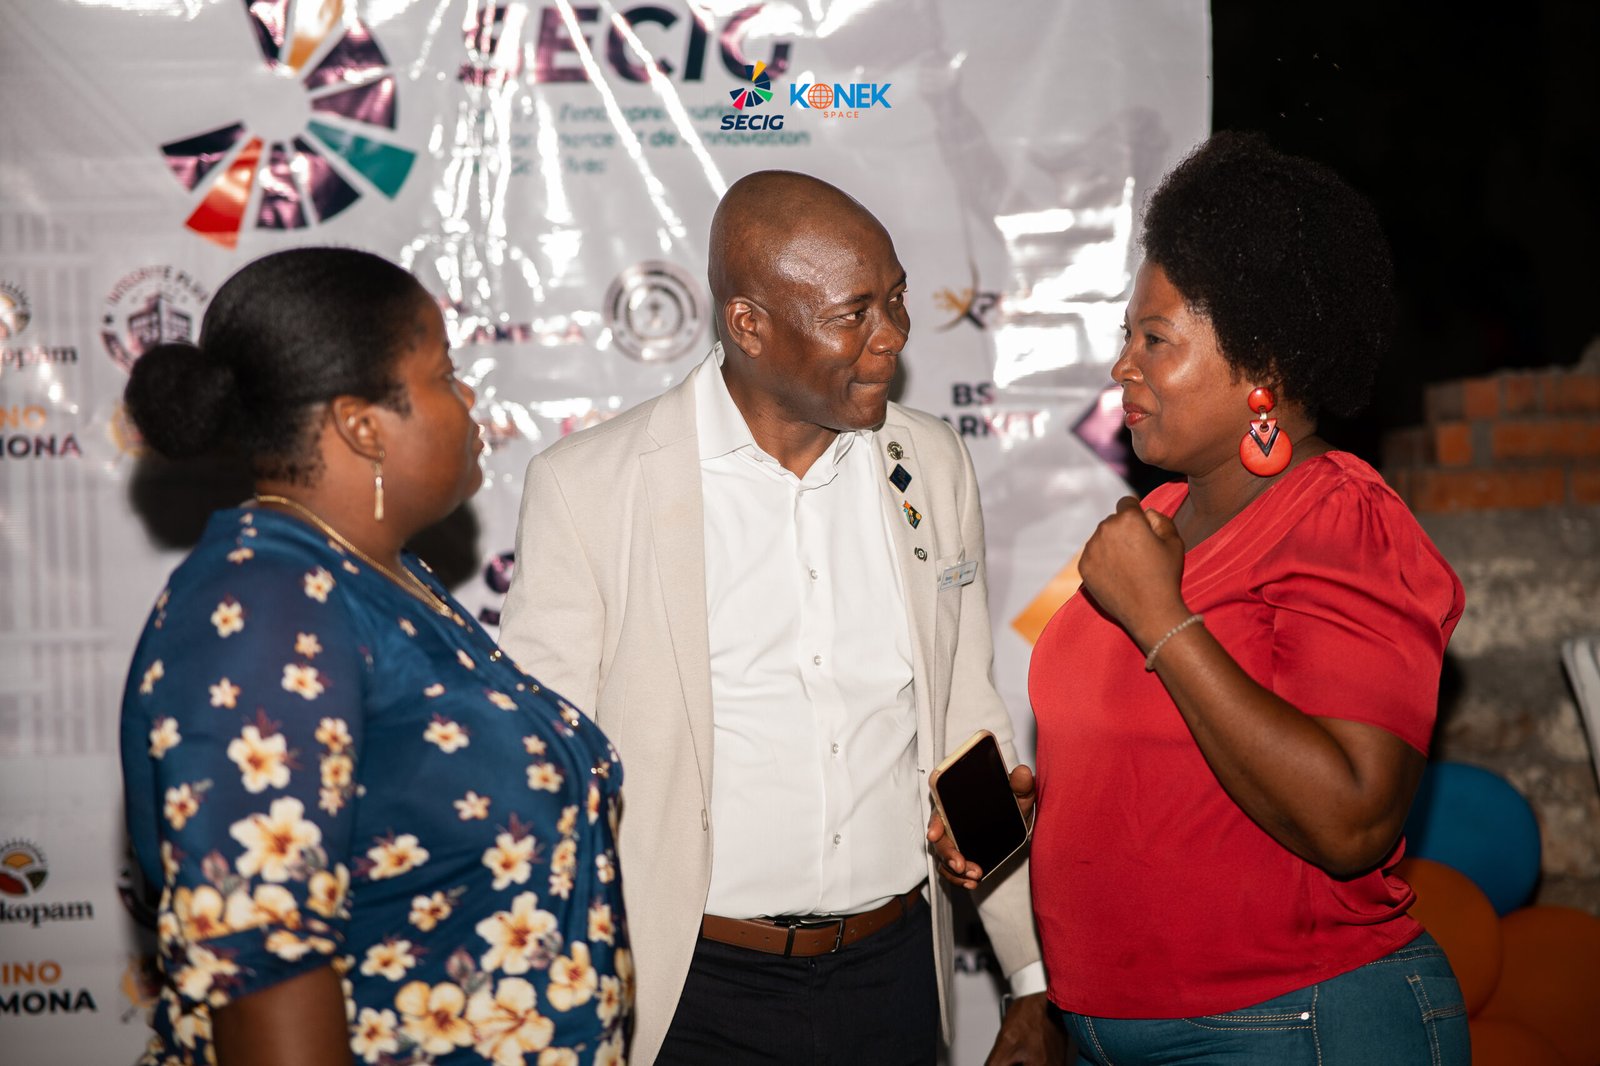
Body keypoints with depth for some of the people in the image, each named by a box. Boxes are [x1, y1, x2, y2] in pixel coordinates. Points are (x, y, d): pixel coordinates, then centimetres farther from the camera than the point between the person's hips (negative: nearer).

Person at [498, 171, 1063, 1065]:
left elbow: (967, 721, 9)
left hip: (898, 970, 4)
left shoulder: (934, 464, 3)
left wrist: (1039, 978, 9)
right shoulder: (589, 485, -10)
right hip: (697, 991, -3)